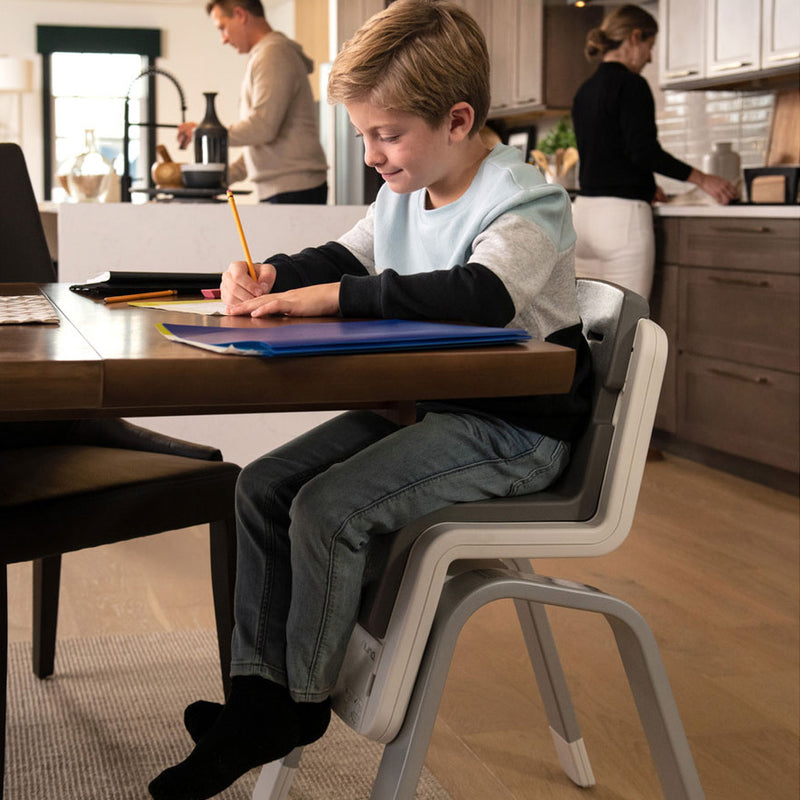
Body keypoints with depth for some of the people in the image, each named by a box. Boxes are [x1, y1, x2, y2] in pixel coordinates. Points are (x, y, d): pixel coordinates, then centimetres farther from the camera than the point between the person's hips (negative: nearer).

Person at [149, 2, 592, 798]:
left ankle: (299, 704, -3)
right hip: (425, 405, 9)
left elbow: (477, 296, -37)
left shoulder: (523, 203, -17)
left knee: (327, 509, -23)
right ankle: (256, 691, 5)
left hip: (512, 430, -9)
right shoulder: (403, 194, 10)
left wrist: (330, 297, -34)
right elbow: (342, 258, 25)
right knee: (263, 486, -1)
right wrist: (269, 276, 1)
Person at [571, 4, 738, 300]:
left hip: (583, 210, 8)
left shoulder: (585, 91, 17)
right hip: (621, 214, -8)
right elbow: (643, 151, -16)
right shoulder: (630, 84, -8)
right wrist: (701, 179, -10)